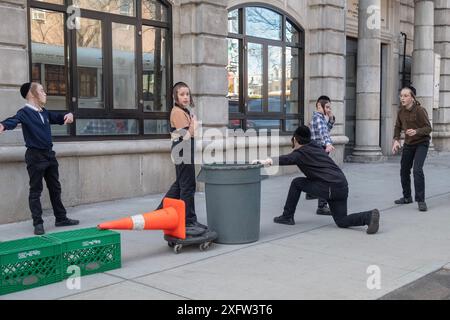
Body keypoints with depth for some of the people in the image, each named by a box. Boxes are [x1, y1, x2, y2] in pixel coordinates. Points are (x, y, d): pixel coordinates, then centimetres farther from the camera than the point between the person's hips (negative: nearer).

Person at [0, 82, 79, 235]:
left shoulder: (45, 112, 9)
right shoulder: (25, 112, -13)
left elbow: (58, 118, 24)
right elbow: (14, 120, -32)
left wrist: (68, 115, 1)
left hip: (49, 154, 7)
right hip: (35, 155, -7)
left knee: (55, 188, 15)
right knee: (35, 191, 0)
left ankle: (61, 218, 26)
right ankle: (38, 223, 7)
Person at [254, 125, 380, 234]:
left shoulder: (301, 153, -2)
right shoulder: (316, 147, 22)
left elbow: (287, 159, -22)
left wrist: (266, 161, -24)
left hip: (330, 188, -8)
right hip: (343, 186, 8)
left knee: (296, 183, 11)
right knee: (342, 221, 16)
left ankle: (287, 217, 15)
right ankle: (370, 216, -7)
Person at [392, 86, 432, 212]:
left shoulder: (420, 110, -21)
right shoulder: (401, 112, -3)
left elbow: (428, 128, -21)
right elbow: (398, 127, 6)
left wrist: (416, 131, -39)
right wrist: (396, 140, -10)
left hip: (421, 143, -6)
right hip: (408, 144, 6)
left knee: (417, 170, -21)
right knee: (404, 170, 12)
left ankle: (421, 200, -14)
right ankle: (407, 197, 31)